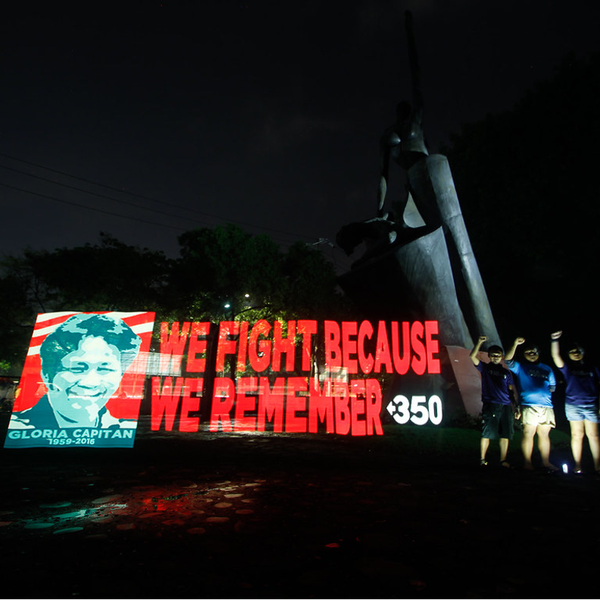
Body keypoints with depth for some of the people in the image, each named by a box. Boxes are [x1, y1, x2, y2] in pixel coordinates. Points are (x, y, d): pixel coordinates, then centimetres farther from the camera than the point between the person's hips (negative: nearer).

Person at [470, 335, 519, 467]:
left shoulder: (506, 372, 17)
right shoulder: (485, 368, 9)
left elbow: (511, 391, 15)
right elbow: (472, 356, -7)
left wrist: (516, 407, 6)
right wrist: (480, 342, -16)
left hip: (506, 407, 3)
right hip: (490, 405, -3)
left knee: (505, 434, 5)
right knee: (487, 433, -4)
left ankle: (503, 461, 15)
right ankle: (482, 459, 4)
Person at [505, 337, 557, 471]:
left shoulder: (547, 369, 21)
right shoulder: (520, 367, 9)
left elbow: (552, 386, 26)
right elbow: (508, 360, -9)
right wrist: (515, 344, -18)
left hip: (546, 405, 4)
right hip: (529, 405, -4)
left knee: (544, 434, 8)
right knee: (528, 433, -6)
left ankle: (546, 462, 16)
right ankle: (527, 462, -1)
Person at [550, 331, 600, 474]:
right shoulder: (567, 368, 9)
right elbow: (556, 356, -6)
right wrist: (555, 340, -17)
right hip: (573, 405, -1)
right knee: (577, 435, 2)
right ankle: (577, 465, 8)